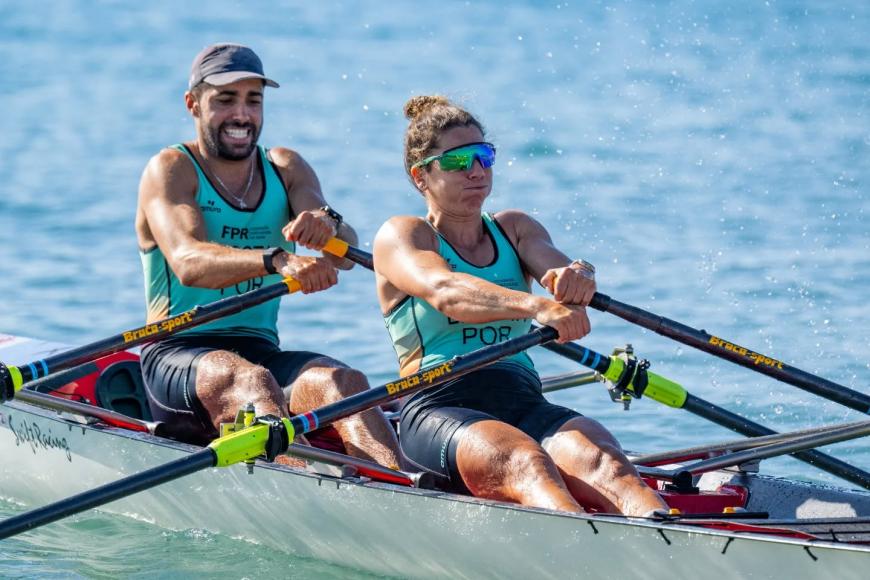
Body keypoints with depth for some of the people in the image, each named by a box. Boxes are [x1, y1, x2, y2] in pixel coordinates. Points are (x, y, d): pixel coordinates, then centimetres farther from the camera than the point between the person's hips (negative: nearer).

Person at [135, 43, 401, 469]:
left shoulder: (286, 169, 15)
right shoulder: (171, 170, 0)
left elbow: (346, 254, -3)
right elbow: (188, 262, -21)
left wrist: (329, 226, -29)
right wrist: (277, 261, -40)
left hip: (262, 352, 4)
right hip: (176, 355, -4)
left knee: (341, 380, -28)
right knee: (249, 381, -37)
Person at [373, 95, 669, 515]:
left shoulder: (514, 228, 23)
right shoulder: (401, 236, 6)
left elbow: (559, 267, 0)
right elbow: (445, 292, -17)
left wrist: (578, 277, -28)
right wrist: (535, 306, -37)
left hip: (526, 407, 4)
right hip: (439, 411, -4)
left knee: (603, 462, -30)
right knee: (525, 464, -38)